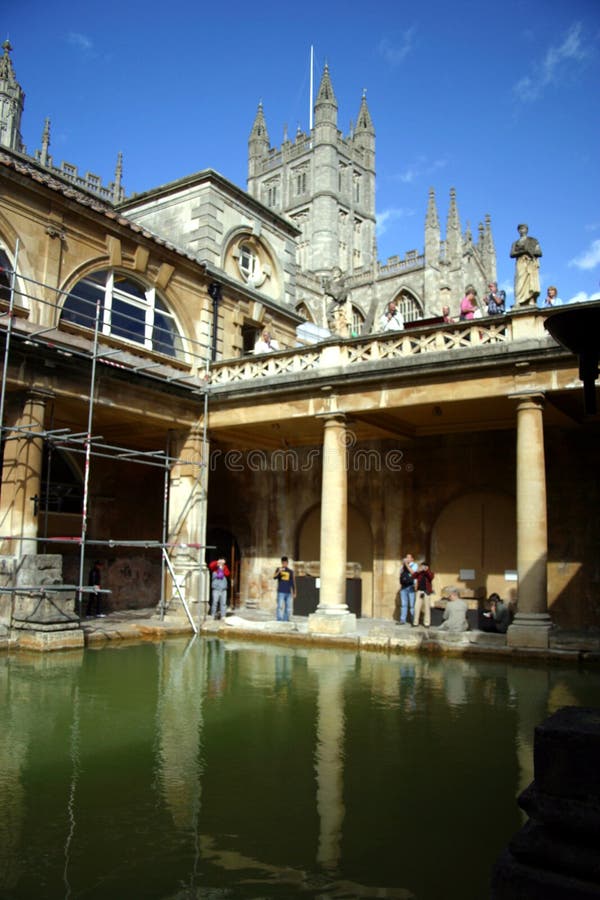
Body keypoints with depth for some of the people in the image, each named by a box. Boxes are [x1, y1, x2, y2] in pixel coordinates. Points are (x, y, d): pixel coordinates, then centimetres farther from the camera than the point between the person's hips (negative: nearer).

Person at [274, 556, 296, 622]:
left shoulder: (290, 571, 12)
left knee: (288, 608, 2)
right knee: (280, 607, -11)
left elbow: (292, 583, 15)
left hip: (288, 592, 3)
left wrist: (294, 592, 11)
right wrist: (279, 571, -29)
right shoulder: (278, 569, 4)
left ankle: (286, 620, 8)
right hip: (281, 592, -3)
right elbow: (274, 577, -12)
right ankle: (279, 620, -11)